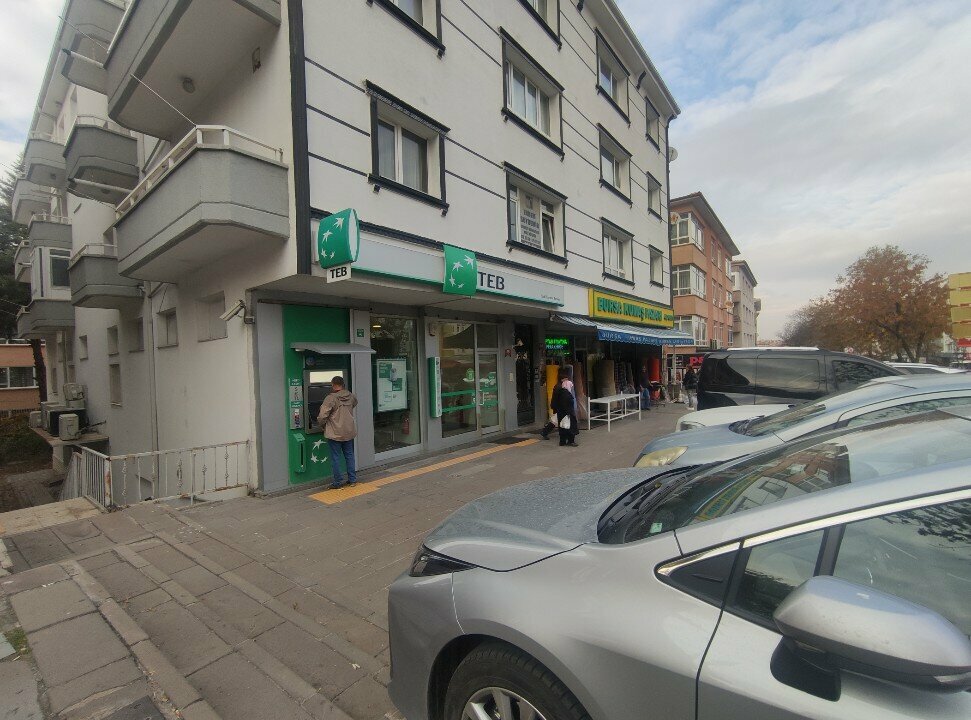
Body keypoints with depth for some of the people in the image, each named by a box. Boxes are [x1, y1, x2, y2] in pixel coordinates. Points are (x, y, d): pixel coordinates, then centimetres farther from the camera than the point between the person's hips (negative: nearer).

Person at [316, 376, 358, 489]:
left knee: (335, 457, 6)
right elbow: (355, 403, 25)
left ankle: (338, 482, 14)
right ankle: (352, 479, 23)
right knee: (349, 455, 16)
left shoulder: (330, 398, -17)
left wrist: (322, 425, 0)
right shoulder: (351, 396, 1)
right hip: (349, 432, 6)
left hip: (335, 433, -5)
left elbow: (322, 416, -19)